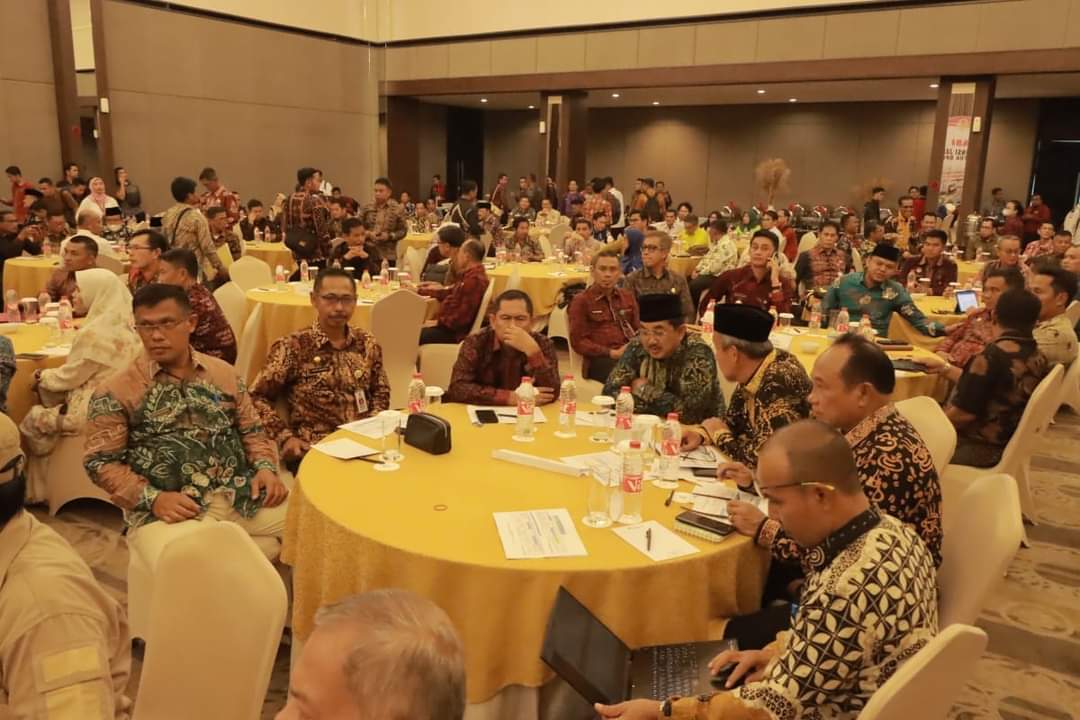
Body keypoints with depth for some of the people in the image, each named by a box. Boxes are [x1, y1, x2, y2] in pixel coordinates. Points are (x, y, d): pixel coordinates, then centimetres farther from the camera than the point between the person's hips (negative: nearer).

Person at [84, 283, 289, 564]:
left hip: (243, 495, 4)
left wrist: (265, 468, -1)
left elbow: (252, 431, 19)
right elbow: (100, 462, 1)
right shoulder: (117, 391, 2)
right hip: (171, 508, -4)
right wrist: (152, 498, -14)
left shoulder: (224, 373, 14)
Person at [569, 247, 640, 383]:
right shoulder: (581, 301, 7)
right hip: (600, 359, -5)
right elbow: (578, 341, 0)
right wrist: (612, 353, -12)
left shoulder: (627, 296, 23)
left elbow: (638, 329, 22)